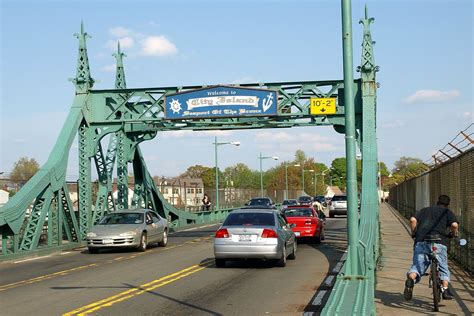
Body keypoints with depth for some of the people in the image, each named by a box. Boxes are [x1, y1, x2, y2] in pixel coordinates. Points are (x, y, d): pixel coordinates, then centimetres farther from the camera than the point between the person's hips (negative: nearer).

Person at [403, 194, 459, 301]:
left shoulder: (424, 210, 23)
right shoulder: (447, 212, 15)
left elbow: (413, 220, 7)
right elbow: (454, 225, -4)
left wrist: (414, 233, 18)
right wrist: (453, 234, 15)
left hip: (421, 242, 2)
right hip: (439, 242, -2)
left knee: (417, 265, 1)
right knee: (443, 268, 16)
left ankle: (410, 280, -27)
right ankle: (445, 290, 9)